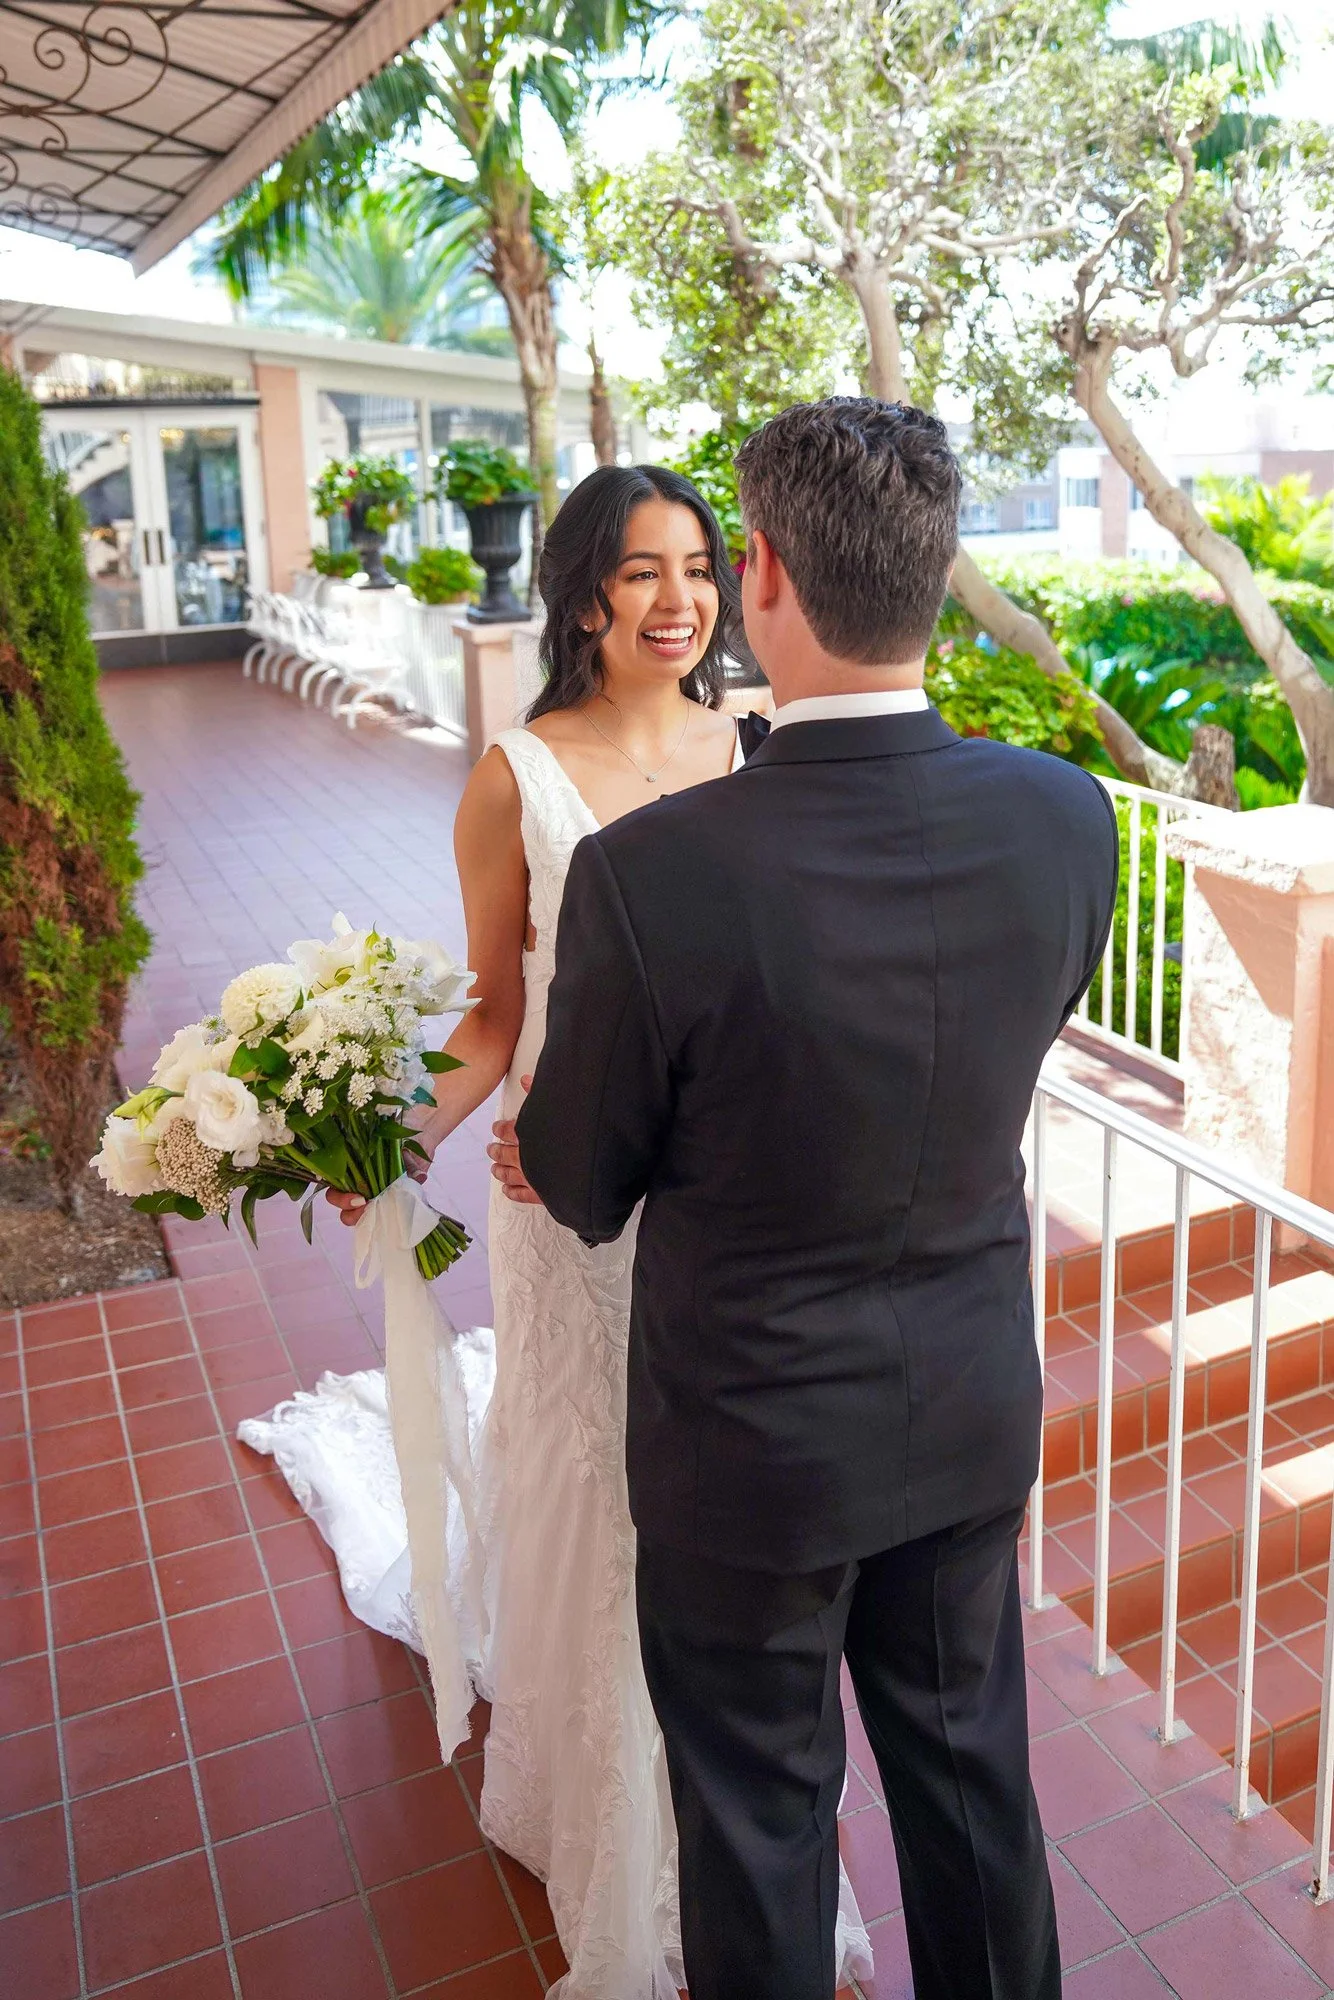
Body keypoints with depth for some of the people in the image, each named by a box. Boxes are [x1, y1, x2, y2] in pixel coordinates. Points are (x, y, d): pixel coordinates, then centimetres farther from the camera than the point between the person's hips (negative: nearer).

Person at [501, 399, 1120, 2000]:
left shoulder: (648, 871, -30)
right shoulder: (1066, 818, -15)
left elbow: (579, 1180, -14)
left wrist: (557, 1164, 12)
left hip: (753, 1432, -4)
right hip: (972, 1408, 5)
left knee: (760, 1809, 21)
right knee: (968, 1760, 27)